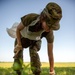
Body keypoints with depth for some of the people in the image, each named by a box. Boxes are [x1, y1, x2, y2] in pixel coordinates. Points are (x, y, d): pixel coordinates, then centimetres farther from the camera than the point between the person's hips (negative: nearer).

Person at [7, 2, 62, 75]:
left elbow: (50, 53, -28)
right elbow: (18, 29, -21)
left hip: (35, 41, 0)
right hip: (22, 37, 0)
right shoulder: (30, 18, -44)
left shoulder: (49, 33, -37)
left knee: (34, 53, -27)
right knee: (17, 55, -6)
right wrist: (19, 44, -19)